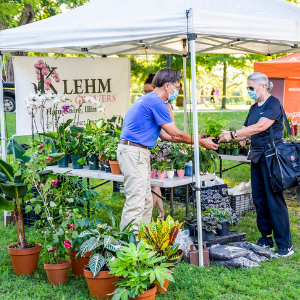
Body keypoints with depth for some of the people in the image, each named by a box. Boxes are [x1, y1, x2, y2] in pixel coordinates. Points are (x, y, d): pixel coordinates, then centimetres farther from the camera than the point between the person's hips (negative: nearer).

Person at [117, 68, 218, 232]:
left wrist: (193, 139, 23)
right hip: (134, 152, -11)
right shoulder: (156, 102, -14)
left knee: (146, 202, 13)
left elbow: (163, 134, 22)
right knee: (135, 201, -10)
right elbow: (176, 134, -9)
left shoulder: (149, 99, 19)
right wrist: (201, 142, 3)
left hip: (138, 152, 11)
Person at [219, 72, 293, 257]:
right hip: (257, 155, 8)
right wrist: (227, 137, 0)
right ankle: (266, 238, 19)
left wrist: (232, 134, -21)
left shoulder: (273, 103, -10)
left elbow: (260, 127, -21)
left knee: (274, 199, -9)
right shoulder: (254, 108, 16)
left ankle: (285, 245, -4)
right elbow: (246, 133, 16)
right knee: (259, 198, 9)